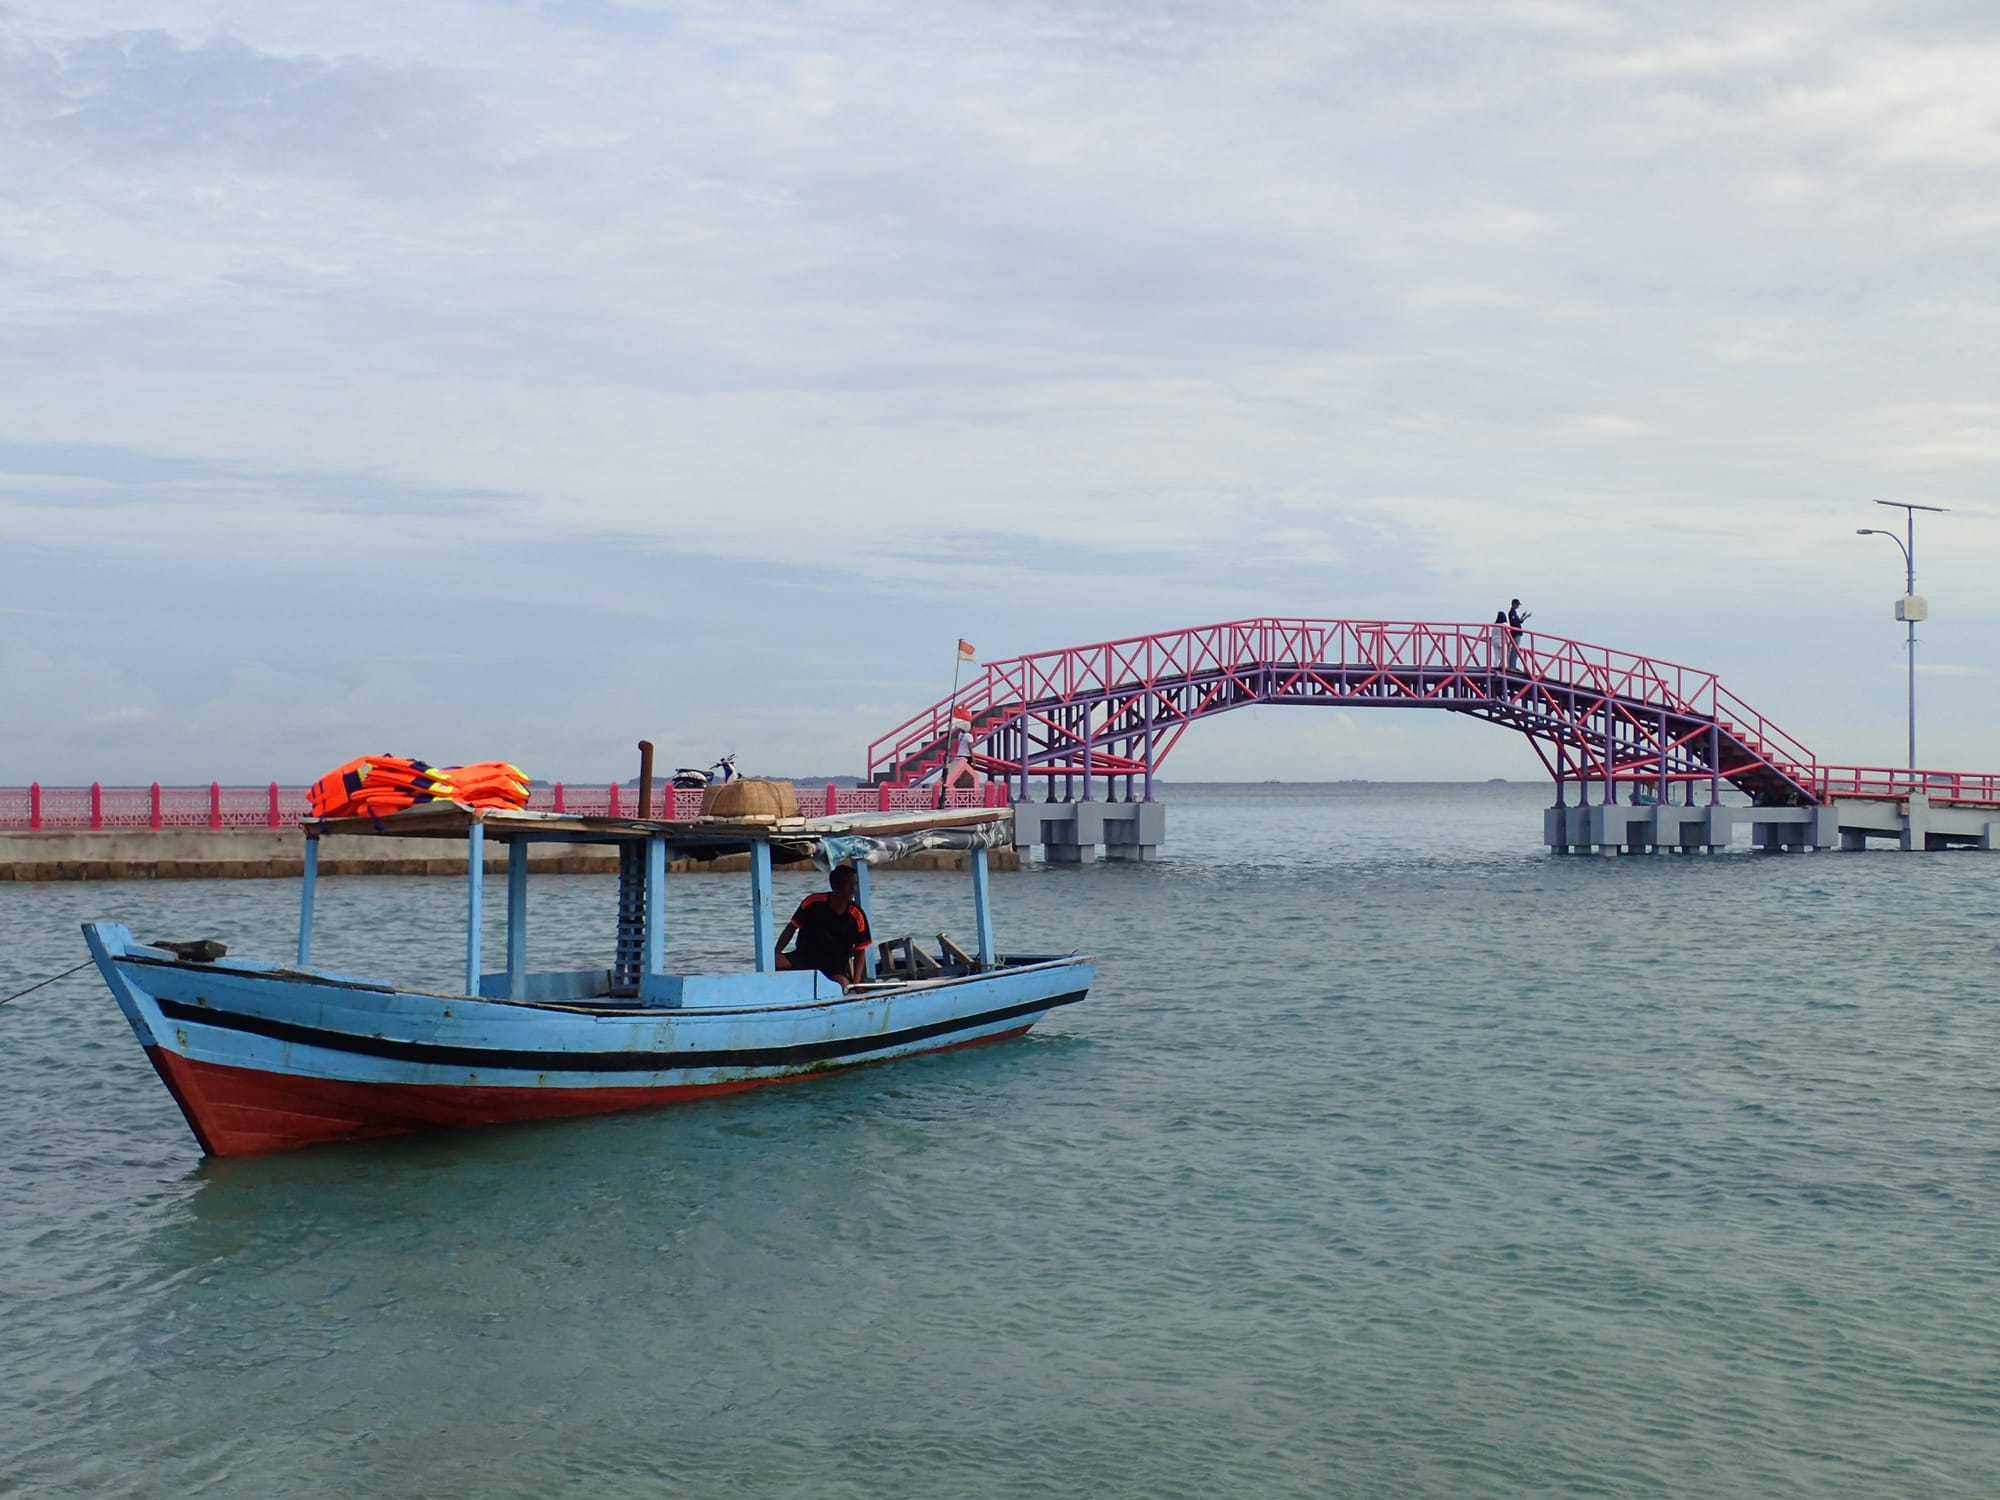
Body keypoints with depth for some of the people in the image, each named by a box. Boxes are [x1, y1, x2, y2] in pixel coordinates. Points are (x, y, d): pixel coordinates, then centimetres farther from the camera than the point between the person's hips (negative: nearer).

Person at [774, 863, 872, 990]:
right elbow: (792, 927, 1)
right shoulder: (813, 902, -9)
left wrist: (856, 981, -14)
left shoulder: (857, 916, -9)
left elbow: (860, 950, -2)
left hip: (836, 965, -1)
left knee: (843, 984, -35)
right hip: (804, 956, 1)